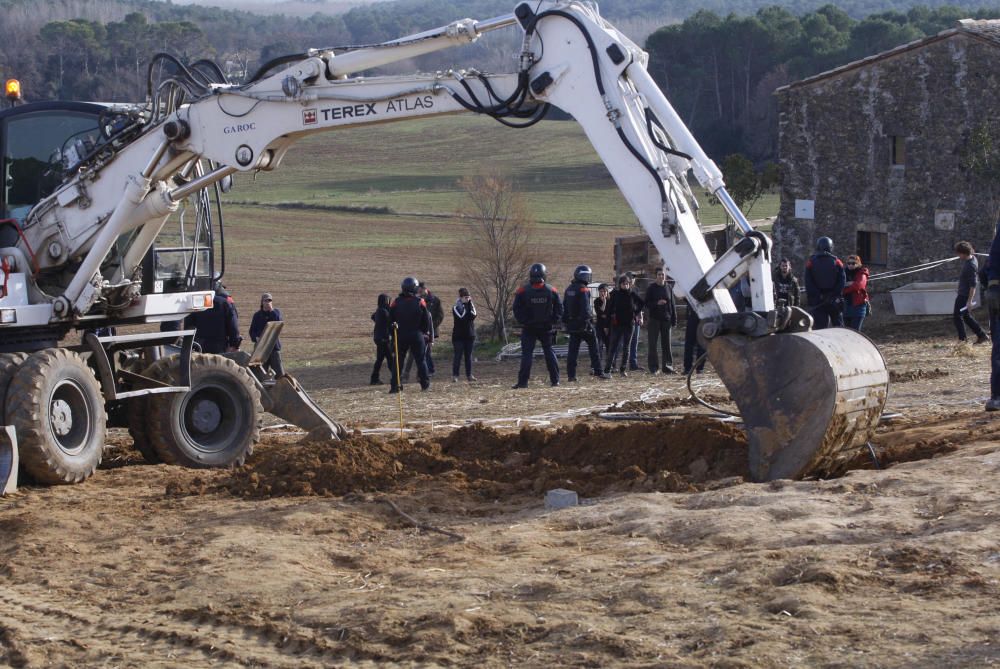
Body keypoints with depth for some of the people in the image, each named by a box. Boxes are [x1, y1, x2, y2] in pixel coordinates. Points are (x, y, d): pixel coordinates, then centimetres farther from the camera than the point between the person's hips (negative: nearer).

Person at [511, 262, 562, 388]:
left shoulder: (522, 292, -10)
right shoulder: (551, 291, -4)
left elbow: (517, 311, -8)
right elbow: (559, 309, 0)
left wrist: (523, 321, 2)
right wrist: (553, 321, 7)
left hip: (528, 327, -2)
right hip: (546, 327, 2)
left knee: (526, 354, 0)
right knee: (549, 352, 13)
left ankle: (523, 381, -6)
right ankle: (555, 379, 12)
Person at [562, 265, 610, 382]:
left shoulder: (569, 289, 13)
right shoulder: (583, 289, -12)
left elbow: (564, 306, 16)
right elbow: (585, 307, -20)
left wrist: (566, 321, 20)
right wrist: (587, 320, -21)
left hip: (572, 323, 7)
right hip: (583, 323, -7)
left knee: (573, 349, 5)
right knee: (594, 347, 4)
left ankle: (571, 374, 1)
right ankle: (598, 371, 4)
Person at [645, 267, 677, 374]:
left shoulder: (669, 289, 8)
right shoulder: (651, 288, 1)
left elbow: (672, 305, 11)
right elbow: (647, 304, -1)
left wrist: (674, 319, 7)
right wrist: (657, 303, -19)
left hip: (666, 319, 2)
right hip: (654, 319, -2)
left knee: (666, 344, 5)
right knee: (653, 344, -5)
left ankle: (667, 366, 10)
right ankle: (654, 367, -3)